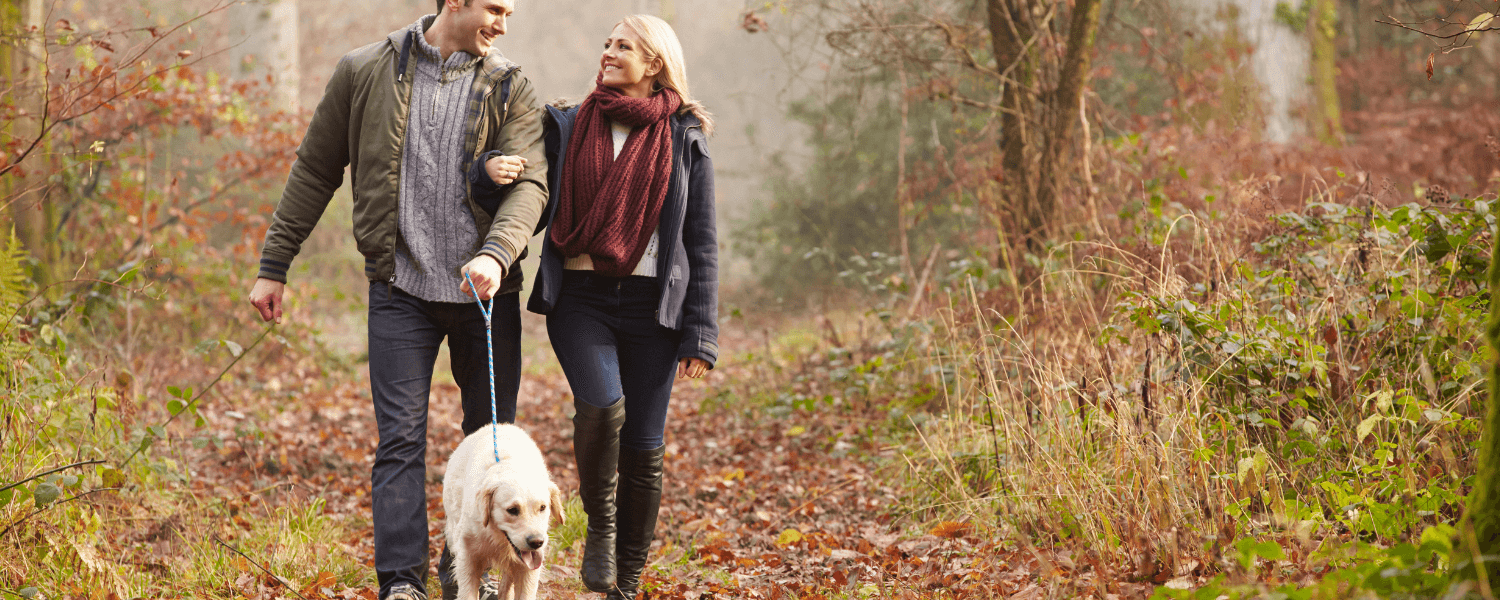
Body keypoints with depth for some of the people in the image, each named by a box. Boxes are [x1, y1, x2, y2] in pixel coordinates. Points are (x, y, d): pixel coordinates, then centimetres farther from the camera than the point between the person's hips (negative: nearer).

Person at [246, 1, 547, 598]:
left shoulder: (510, 90, 3)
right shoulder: (365, 72, 2)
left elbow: (530, 184, -10)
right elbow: (314, 171, 9)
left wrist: (497, 254, -29)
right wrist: (274, 266, 8)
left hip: (487, 288, 2)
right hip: (400, 286, -2)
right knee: (400, 437, -8)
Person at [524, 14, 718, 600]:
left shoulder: (684, 140, 5)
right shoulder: (569, 128, 9)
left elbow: (702, 244, 6)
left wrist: (700, 336, 0)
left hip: (650, 304, 0)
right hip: (580, 298, 0)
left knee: (644, 449, 2)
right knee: (601, 405, -26)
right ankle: (600, 524, 0)